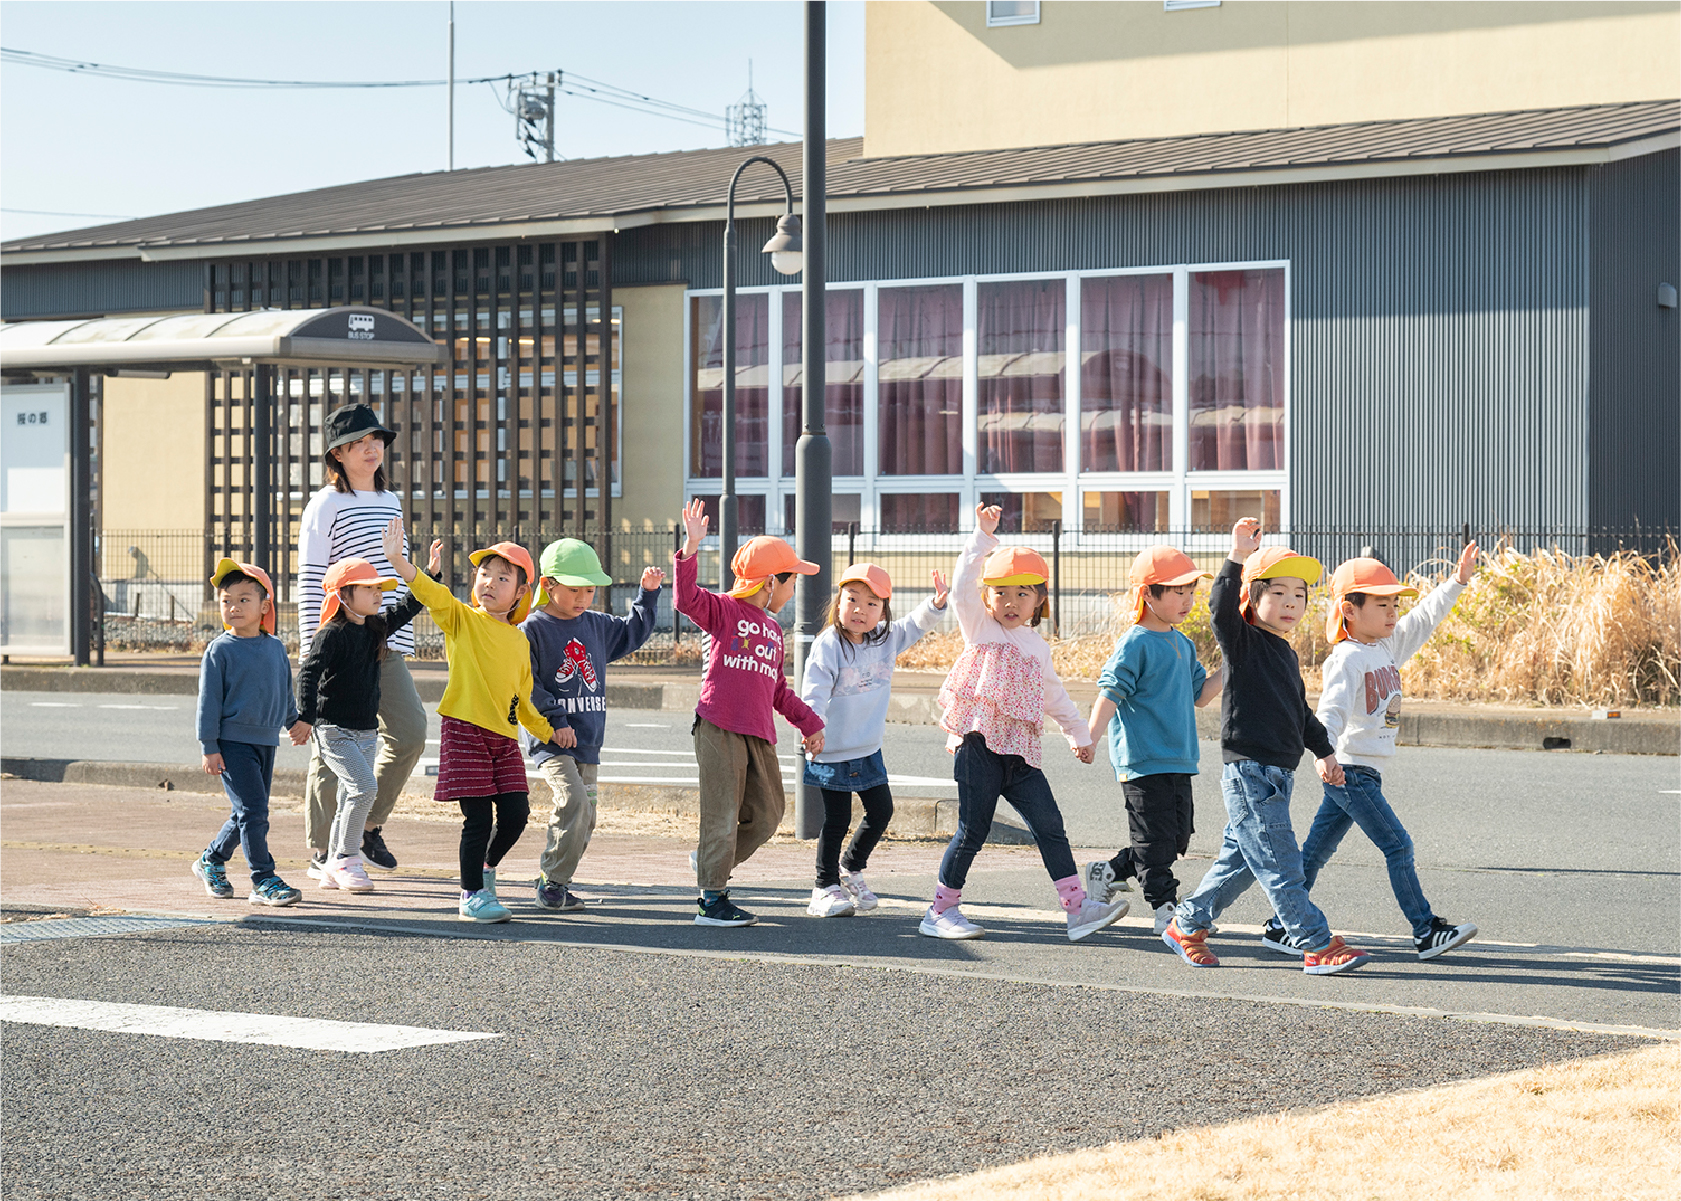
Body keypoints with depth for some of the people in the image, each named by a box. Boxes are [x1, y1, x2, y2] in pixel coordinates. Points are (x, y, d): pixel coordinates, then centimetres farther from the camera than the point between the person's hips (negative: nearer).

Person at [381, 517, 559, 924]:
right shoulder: (461, 619, 0)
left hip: (505, 737, 5)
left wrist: (549, 732, 18)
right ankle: (472, 894, 7)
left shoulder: (519, 641, 15)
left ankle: (487, 867, 27)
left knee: (516, 811, -1)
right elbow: (431, 594, -19)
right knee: (478, 817, -7)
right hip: (465, 729, -5)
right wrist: (399, 560, -34)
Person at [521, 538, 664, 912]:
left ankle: (551, 881, 17)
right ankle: (552, 884, -15)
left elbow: (633, 632, 30)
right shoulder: (533, 629, -6)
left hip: (588, 741, 7)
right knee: (574, 801, -23)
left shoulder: (596, 626, 13)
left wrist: (648, 594, 19)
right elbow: (524, 684, -10)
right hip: (549, 739, -7)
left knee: (585, 817, 6)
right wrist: (554, 719, -15)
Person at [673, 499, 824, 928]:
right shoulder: (724, 609, 0)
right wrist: (691, 549, -29)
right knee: (723, 813, -6)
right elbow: (687, 598, -19)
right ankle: (712, 900, -1)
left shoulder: (773, 630, 22)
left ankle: (710, 864, 28)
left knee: (767, 813, 8)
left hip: (759, 732, 7)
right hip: (720, 726, -7)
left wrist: (809, 723, 28)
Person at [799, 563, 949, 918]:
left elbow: (916, 625, 12)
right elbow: (814, 694, -20)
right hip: (833, 751, -6)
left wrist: (936, 604, -8)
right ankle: (825, 887, 15)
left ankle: (852, 868, 31)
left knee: (881, 811, 9)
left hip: (869, 748, 6)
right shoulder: (827, 646, -16)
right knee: (837, 821, 1)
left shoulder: (886, 640, 2)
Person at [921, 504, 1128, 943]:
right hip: (978, 745, -5)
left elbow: (1052, 693, 32)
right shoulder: (980, 627, 4)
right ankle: (941, 910, 8)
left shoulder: (1036, 646, 19)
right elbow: (963, 585, -10)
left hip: (1020, 751, 5)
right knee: (972, 830, -4)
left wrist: (1078, 733, 36)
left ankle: (1077, 906, -2)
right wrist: (983, 535, -17)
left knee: (1049, 825, -2)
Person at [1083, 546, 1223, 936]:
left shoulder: (1183, 645, 14)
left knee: (1178, 836, 11)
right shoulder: (1136, 644, -11)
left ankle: (1107, 874, 24)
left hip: (1178, 759, 9)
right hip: (1143, 759, -9)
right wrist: (1090, 739, -25)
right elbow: (1110, 694, -16)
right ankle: (1165, 909, 2)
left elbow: (1199, 695, 20)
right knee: (1155, 836, -4)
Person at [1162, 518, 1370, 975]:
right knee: (1280, 866, -7)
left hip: (1277, 774, 9)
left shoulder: (1286, 654, 18)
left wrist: (1324, 751, 35)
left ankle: (1186, 926, 28)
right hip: (1249, 770, -9)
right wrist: (1238, 556, -36)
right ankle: (1320, 947, -7)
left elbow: (1300, 710, 30)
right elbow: (1221, 607, -28)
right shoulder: (1243, 642, -7)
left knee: (1239, 860, 16)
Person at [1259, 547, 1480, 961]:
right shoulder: (1347, 659, -15)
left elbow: (1423, 619, 22)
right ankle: (1427, 933, -3)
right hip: (1349, 770, -9)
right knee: (1397, 845, -7)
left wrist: (1457, 581, 17)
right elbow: (1331, 710, -25)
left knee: (1317, 850, 11)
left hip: (1363, 773, 9)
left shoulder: (1388, 646, 12)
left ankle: (1280, 927, 16)